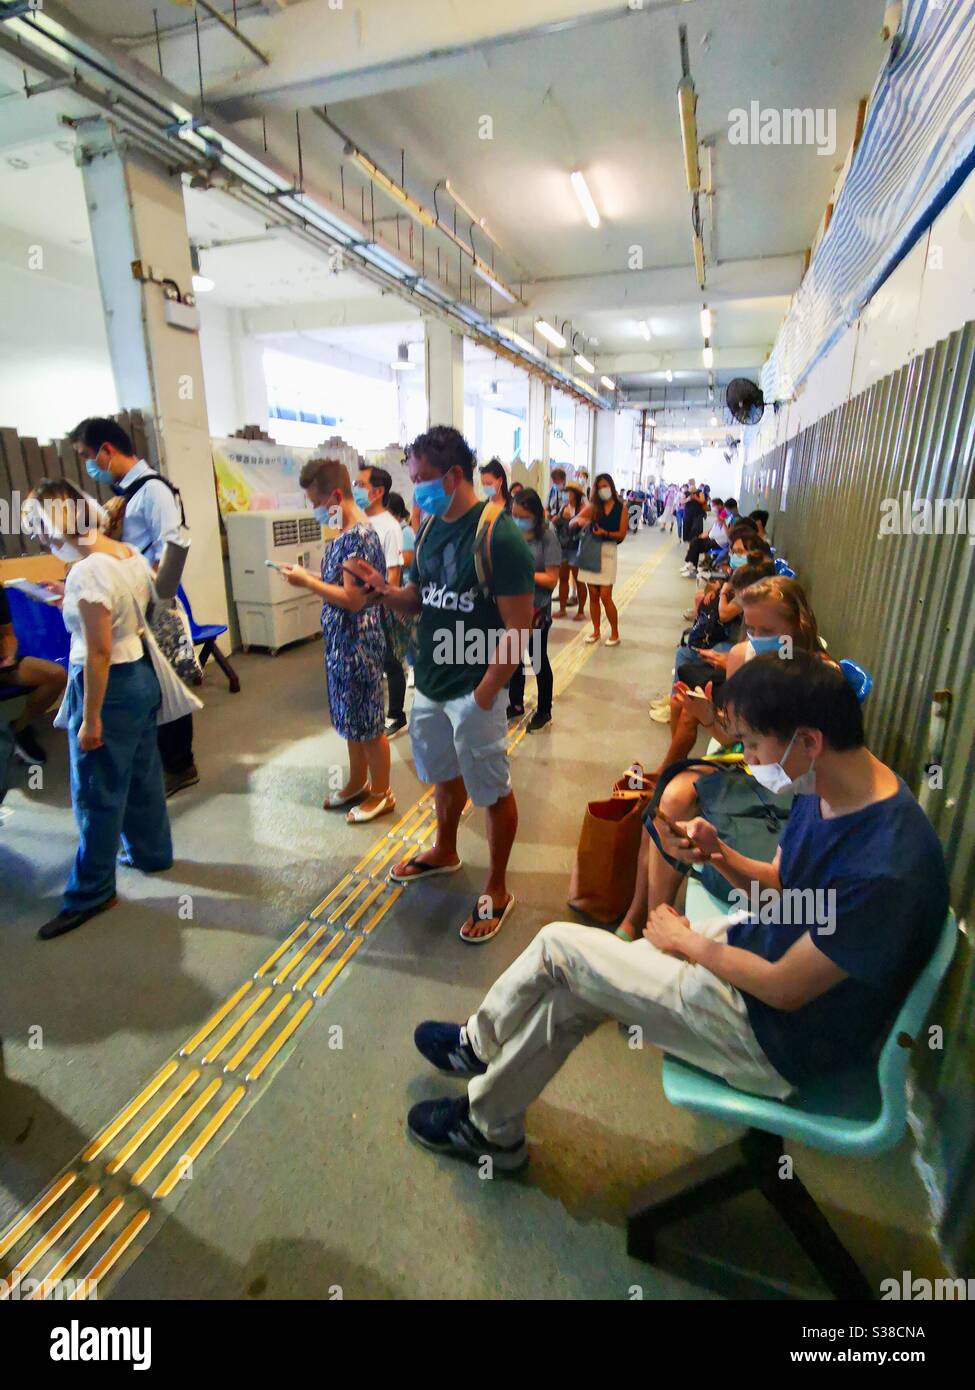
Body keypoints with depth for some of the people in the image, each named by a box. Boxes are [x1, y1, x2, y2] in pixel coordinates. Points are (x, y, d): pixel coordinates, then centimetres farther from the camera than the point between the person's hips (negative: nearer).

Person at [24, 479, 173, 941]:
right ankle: (151, 852, 39)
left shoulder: (86, 573, -22)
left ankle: (92, 892, 20)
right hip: (142, 675, 9)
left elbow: (99, 653, -23)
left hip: (111, 685, -9)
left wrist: (90, 720, -18)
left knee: (96, 793, 5)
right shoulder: (131, 553, 4)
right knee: (142, 775, 21)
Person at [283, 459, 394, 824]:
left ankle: (381, 793, 20)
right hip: (341, 641, 10)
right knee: (350, 718, 19)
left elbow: (353, 599, -24)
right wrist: (309, 576, 3)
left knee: (368, 722, 4)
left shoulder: (359, 536, -20)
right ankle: (358, 782, 36)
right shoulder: (346, 532, 10)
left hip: (358, 643, -10)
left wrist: (307, 581, -16)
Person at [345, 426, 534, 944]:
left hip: (473, 692, -7)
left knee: (493, 792, 8)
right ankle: (445, 852, 48)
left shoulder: (498, 535, -17)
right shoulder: (430, 529, 6)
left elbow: (518, 629, -18)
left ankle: (497, 890, 27)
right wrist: (384, 590, -7)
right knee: (445, 776, 25)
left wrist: (482, 696, -19)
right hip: (428, 685, 7)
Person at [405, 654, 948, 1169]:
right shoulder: (831, 790, -6)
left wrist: (686, 941, -10)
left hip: (780, 1039, -8)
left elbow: (784, 989, -24)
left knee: (558, 946, -5)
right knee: (573, 989, 3)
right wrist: (722, 855, -13)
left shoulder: (886, 868, -33)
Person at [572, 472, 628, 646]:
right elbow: (571, 524, 0)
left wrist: (605, 533, -20)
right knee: (593, 595, 5)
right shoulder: (592, 506, 4)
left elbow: (622, 535, -3)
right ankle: (596, 631, 18)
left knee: (605, 596, -6)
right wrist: (579, 520, -22)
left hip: (608, 552, -2)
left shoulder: (621, 508, 1)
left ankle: (615, 634, 7)